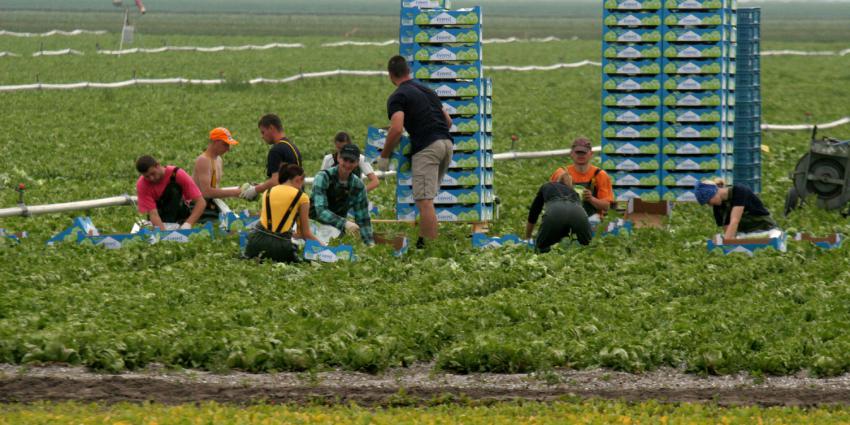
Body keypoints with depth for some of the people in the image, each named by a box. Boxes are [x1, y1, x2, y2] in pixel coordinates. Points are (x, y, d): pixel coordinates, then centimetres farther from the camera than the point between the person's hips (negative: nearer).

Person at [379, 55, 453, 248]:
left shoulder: (397, 97, -1)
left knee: (424, 200, -10)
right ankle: (423, 241, 19)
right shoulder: (427, 90, 23)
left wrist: (384, 156, -3)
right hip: (447, 142, 8)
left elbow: (396, 129, -14)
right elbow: (448, 121, 26)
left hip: (426, 146, -8)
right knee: (427, 197, 18)